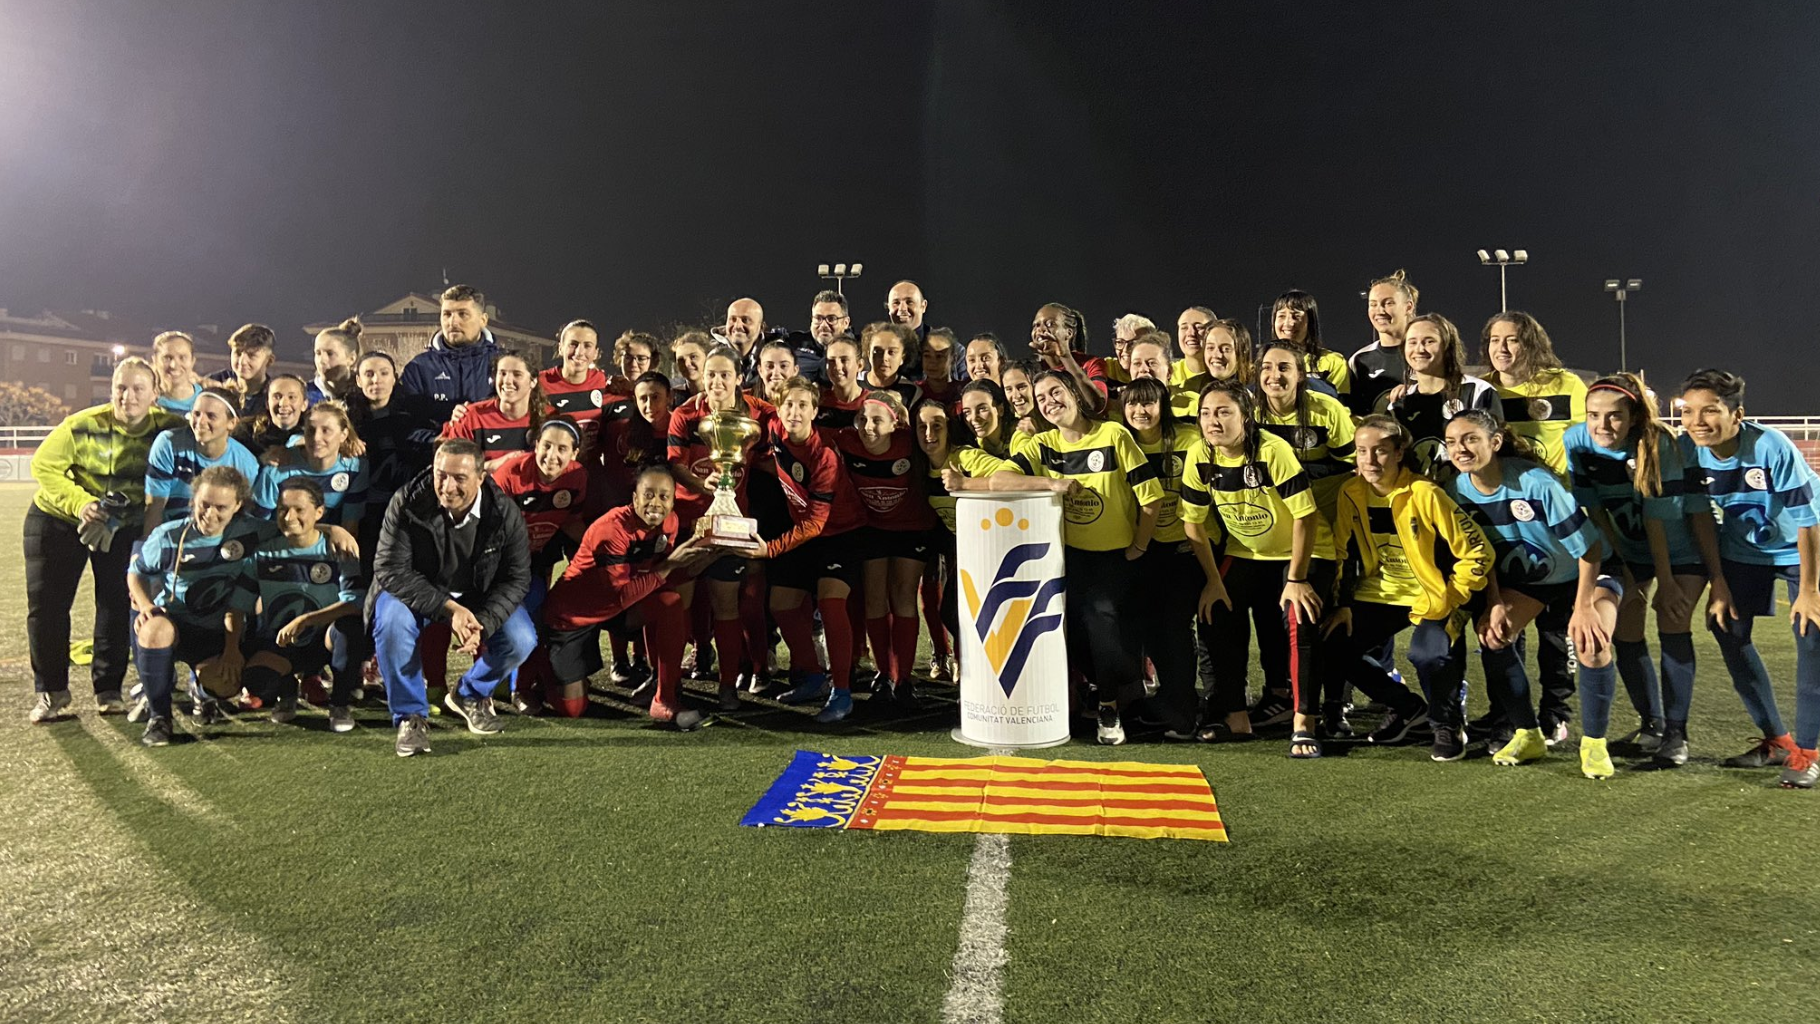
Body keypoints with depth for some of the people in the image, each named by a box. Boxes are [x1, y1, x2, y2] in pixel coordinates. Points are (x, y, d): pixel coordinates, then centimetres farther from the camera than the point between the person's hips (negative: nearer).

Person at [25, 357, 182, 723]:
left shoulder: (168, 427, -17)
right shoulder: (83, 425, -20)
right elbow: (44, 466, -14)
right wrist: (80, 504, -29)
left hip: (123, 526, 1)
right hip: (57, 519, -1)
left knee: (117, 603, -1)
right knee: (46, 604, 0)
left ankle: (108, 689, 12)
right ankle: (50, 692, 14)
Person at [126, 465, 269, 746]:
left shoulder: (250, 535, -9)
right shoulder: (169, 536, -7)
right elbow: (136, 572, 8)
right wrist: (146, 605, -13)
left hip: (218, 631, 0)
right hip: (172, 620, 0)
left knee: (225, 682, -28)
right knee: (155, 630, -37)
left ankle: (204, 693, 17)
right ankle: (158, 716, -15)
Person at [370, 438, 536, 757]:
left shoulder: (505, 514, -19)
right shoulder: (406, 504, -23)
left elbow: (516, 578, -13)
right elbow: (391, 571, -23)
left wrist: (482, 623, -30)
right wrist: (449, 609, -33)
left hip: (480, 596, 2)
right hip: (417, 592, -1)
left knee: (521, 641, -20)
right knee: (392, 623, -33)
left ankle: (470, 695, 12)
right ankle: (410, 716, -12)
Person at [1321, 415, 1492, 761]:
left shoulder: (1425, 494, -18)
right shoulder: (1350, 494, -4)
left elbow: (1477, 551, -15)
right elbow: (1343, 555, 7)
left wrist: (1445, 602, -16)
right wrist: (1343, 604, -1)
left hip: (1430, 598, -5)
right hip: (1379, 596, 5)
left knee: (1429, 655, -32)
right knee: (1332, 647, -11)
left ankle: (1448, 722, 3)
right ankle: (1406, 707, 15)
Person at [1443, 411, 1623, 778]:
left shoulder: (1536, 483, -32)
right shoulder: (1456, 492, -17)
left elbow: (1588, 546, -24)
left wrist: (1583, 607, -25)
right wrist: (1495, 605, -11)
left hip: (1583, 573, -5)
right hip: (1525, 578, 5)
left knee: (1592, 646, -26)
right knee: (1491, 635, -17)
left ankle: (1594, 743, -2)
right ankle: (1528, 735, 2)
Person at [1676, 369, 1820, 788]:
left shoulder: (1772, 446, -31)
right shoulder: (1688, 451, -19)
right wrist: (1718, 583, -6)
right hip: (1743, 550, 4)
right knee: (1727, 629, -1)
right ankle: (1776, 740, 14)